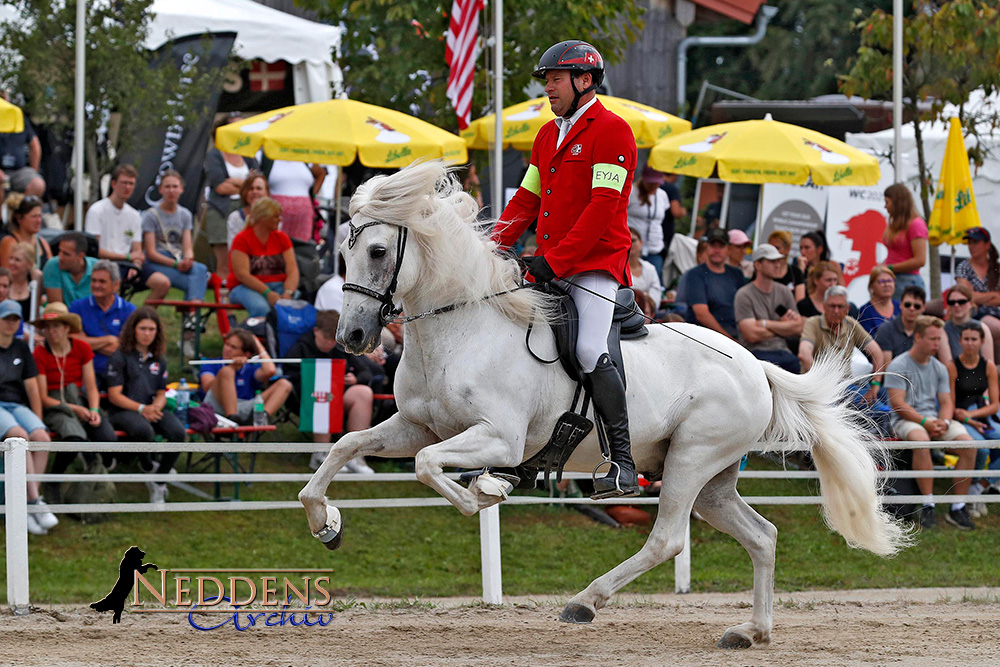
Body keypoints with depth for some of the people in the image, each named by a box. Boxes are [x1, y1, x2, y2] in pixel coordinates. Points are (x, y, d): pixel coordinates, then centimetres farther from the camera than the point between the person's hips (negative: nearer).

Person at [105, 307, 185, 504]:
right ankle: (148, 466, -6)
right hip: (124, 411, -5)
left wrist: (155, 407, -10)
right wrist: (141, 408, -18)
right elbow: (114, 395, -7)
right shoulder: (120, 358, -1)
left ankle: (158, 482, -9)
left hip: (152, 410, 5)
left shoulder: (159, 360, 15)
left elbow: (161, 394, 15)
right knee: (143, 430, -41)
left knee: (178, 433, -27)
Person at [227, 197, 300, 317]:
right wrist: (268, 293, -26)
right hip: (246, 288, -4)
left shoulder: (282, 238, 11)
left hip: (278, 285, 4)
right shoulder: (241, 239, -4)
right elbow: (242, 274, -14)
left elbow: (292, 269, 0)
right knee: (261, 308, -39)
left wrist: (288, 293, -21)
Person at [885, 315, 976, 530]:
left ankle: (958, 507, -17)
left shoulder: (939, 368, 15)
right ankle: (928, 506, -36)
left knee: (968, 444, -21)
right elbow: (898, 404, -11)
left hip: (934, 419, 5)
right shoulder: (898, 366, -4)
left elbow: (946, 402, 12)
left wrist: (943, 423, -11)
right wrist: (925, 422, -20)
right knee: (921, 440, -40)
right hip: (905, 420, -5)